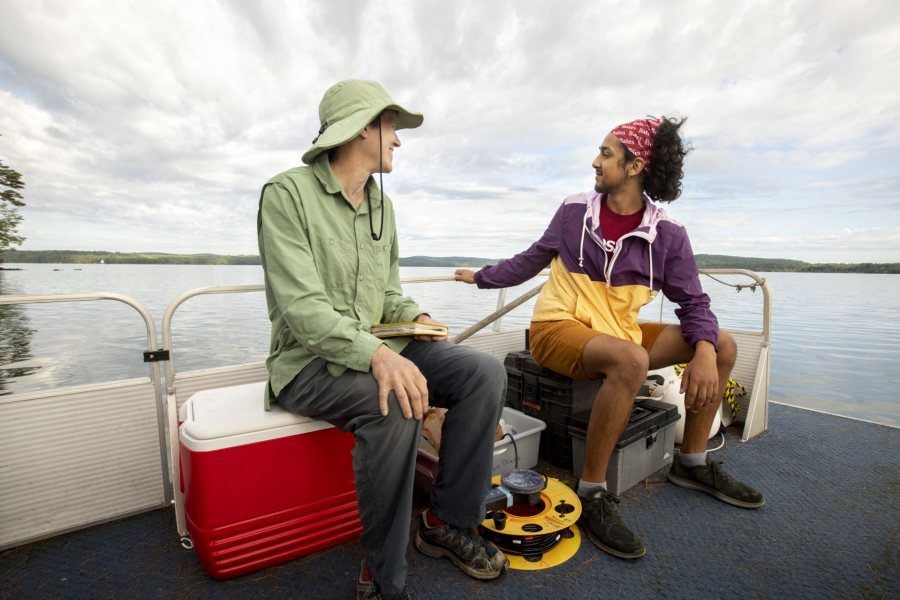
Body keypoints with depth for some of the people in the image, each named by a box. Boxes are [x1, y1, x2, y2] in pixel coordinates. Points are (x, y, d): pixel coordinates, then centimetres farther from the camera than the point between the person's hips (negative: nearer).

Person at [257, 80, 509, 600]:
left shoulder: (382, 204, 13)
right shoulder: (287, 194, -10)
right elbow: (301, 307, -22)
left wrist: (415, 317, -4)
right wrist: (376, 354, -35)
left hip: (376, 349, 7)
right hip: (309, 362, -6)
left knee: (486, 372, -12)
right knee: (396, 402, -36)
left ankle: (447, 523, 3)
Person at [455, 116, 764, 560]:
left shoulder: (667, 234, -2)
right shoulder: (574, 211, -3)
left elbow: (693, 302, -2)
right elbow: (532, 260, 11)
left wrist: (703, 350, -22)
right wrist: (482, 277, 19)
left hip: (619, 332, 4)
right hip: (559, 329, -4)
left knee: (722, 346, -2)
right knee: (630, 360, -36)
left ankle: (692, 463, 14)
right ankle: (592, 494, -20)